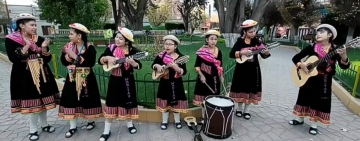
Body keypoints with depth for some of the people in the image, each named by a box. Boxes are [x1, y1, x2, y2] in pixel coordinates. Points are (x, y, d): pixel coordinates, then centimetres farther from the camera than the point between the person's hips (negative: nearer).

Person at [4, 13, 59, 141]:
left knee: (43, 101, 11)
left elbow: (47, 59, 1)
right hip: (25, 77, -3)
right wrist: (27, 46, -21)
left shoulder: (40, 39, 3)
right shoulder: (10, 40, -5)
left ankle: (44, 125, 28)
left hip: (42, 75, 3)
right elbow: (14, 59, -17)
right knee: (33, 103, 1)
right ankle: (33, 130, 19)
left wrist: (44, 48, -15)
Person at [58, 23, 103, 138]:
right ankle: (73, 126, 21)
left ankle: (91, 121, 30)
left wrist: (75, 56, -23)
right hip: (72, 78, 4)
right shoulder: (69, 46, 4)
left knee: (87, 100, 7)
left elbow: (91, 63, -22)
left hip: (86, 79, -4)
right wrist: (68, 54, -18)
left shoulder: (90, 48, -10)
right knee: (71, 100, 6)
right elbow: (63, 61, 0)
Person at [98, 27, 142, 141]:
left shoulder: (133, 51, -10)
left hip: (127, 80, -1)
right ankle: (106, 131, 20)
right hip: (114, 79, 1)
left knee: (128, 102, 12)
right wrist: (107, 58, -19)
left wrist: (132, 62, -33)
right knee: (111, 103, 6)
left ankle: (129, 124, 37)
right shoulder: (111, 48, -3)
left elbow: (139, 66, -13)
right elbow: (100, 60, 1)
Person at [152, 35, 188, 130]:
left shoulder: (180, 57, -11)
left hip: (176, 83, -2)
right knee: (164, 102, 12)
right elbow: (153, 64, 7)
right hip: (164, 83, 2)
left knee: (176, 102, 11)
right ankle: (164, 121, 30)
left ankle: (177, 121, 31)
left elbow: (183, 72, -16)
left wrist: (175, 67, -32)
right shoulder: (161, 55, -3)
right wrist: (157, 66, -15)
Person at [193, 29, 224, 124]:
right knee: (204, 98, 7)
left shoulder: (218, 52, 2)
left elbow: (220, 65, 11)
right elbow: (197, 65, -7)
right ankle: (203, 117, 22)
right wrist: (201, 75, -15)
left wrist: (221, 76, 6)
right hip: (204, 77, -3)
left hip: (214, 78, 3)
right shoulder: (201, 51, -9)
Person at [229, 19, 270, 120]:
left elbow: (263, 56, 3)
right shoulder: (240, 41, -8)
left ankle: (247, 110, 23)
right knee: (241, 88, 7)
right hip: (242, 68, -2)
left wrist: (266, 52, -19)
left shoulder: (256, 41, -1)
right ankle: (239, 108, 25)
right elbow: (231, 54, -13)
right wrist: (242, 52, -24)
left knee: (250, 88, 8)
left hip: (253, 69, 2)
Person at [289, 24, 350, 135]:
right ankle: (300, 119, 30)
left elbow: (344, 66, -16)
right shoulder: (312, 48, -5)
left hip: (324, 81, -1)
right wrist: (300, 65, -23)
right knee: (305, 98, 12)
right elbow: (295, 58, -4)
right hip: (308, 79, 1)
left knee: (319, 101, 6)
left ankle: (314, 125, 23)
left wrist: (343, 56, -35)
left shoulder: (335, 50, -7)